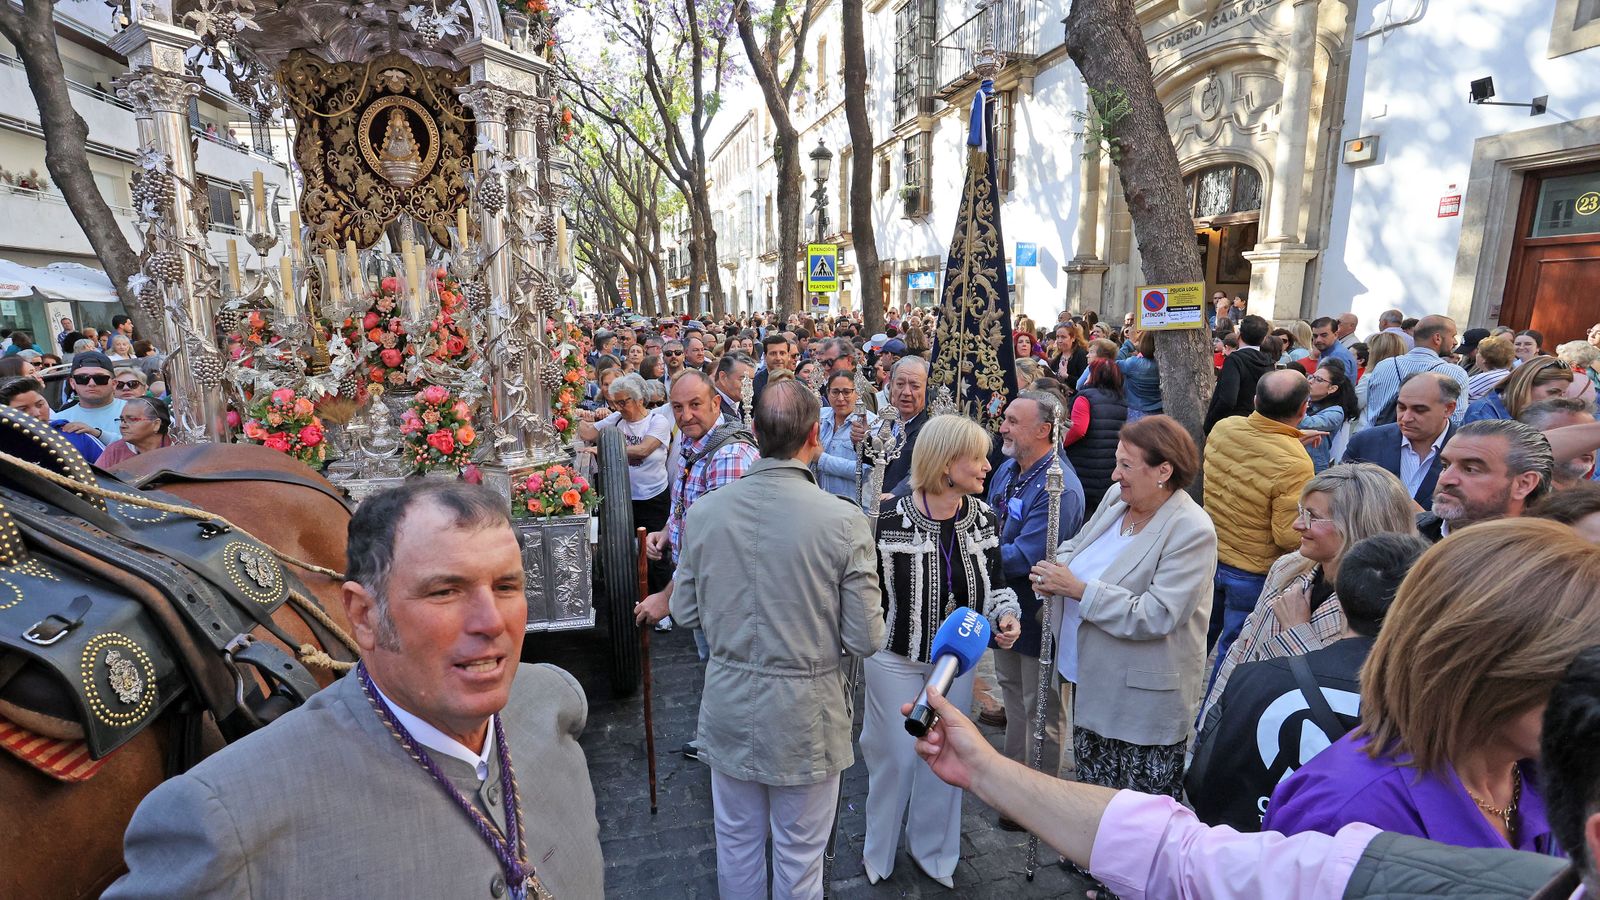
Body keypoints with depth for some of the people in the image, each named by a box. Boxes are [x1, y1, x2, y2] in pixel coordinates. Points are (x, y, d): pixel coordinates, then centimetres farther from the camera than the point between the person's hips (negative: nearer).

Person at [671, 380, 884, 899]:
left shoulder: (704, 512, -11)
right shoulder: (843, 521, -21)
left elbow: (685, 614, 0)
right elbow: (865, 640, -15)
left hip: (727, 709, 3)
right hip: (805, 715, -3)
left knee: (737, 843, 24)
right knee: (799, 856, 19)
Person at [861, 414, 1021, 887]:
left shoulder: (984, 518, -7)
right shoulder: (891, 519, -22)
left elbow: (993, 582, 5)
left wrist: (1005, 615, -13)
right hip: (895, 658, -4)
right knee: (896, 758, 12)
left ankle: (932, 851, 44)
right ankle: (878, 854, 40)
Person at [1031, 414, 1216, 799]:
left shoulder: (1192, 531, -20)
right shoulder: (1117, 497, 2)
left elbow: (1155, 616, -27)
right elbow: (1076, 546, 14)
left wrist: (1078, 589, -24)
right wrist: (1056, 568, -9)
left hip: (1144, 699, -7)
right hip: (1092, 683, 7)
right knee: (1091, 791, 24)